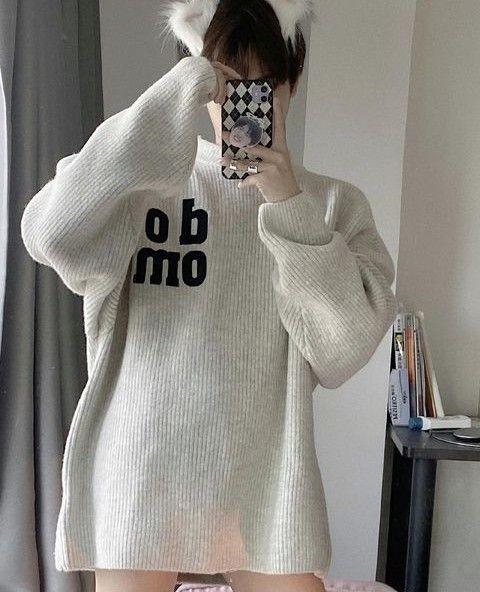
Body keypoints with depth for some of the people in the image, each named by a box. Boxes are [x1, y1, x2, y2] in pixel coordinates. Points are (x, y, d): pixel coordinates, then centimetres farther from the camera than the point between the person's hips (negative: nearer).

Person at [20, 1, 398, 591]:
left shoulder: (334, 203, 2)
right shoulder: (142, 185, -1)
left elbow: (345, 347, -7)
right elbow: (54, 238, -20)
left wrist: (293, 210, -17)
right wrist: (175, 96, -20)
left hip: (264, 478, 1)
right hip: (137, 474, 0)